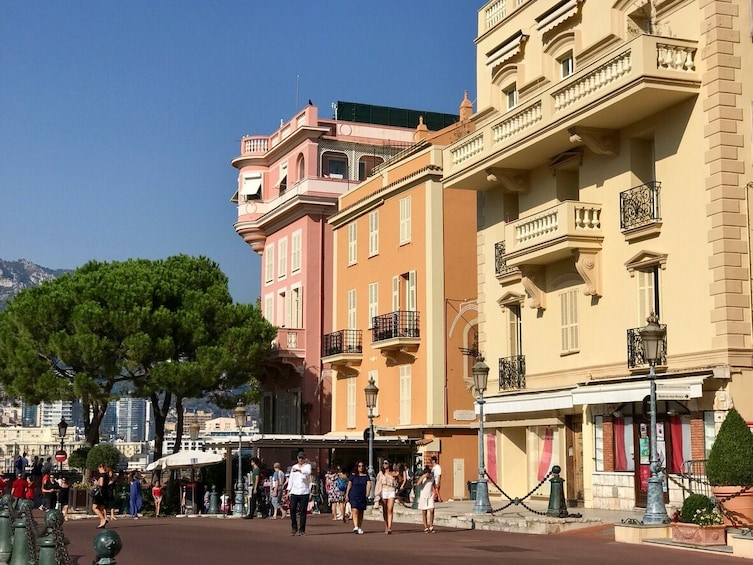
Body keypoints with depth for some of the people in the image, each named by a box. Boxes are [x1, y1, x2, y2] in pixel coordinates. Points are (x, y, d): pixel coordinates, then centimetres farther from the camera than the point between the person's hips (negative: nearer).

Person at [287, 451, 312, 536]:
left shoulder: (307, 466, 2)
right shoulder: (293, 467, 14)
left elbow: (308, 472, -22)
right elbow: (291, 479, 15)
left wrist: (299, 470, -39)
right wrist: (289, 490, 6)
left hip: (304, 492, -3)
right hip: (294, 492, 3)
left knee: (303, 511, -3)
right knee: (292, 509, -7)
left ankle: (302, 530, 4)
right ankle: (294, 528, 8)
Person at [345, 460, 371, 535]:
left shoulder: (366, 476, 8)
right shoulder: (353, 475, 4)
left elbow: (369, 484, -5)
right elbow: (349, 485, 6)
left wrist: (368, 492, -22)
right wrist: (347, 495, 4)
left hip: (362, 496, 3)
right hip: (354, 495, -3)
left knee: (361, 513, 8)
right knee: (355, 510, -17)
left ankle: (359, 528, 19)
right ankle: (355, 527, -25)